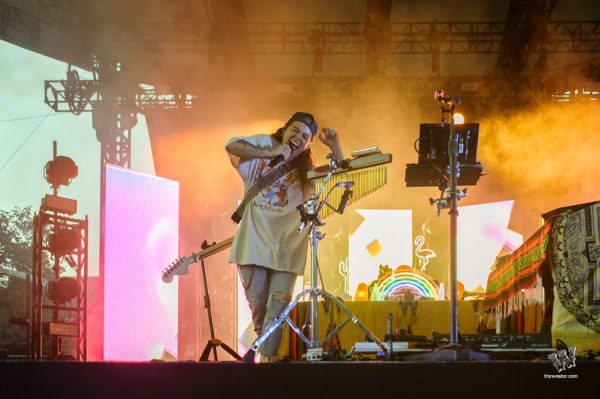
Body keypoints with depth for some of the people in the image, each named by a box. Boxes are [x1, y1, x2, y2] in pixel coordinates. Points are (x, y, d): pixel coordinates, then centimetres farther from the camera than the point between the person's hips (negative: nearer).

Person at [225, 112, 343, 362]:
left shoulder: (306, 170, 13)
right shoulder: (264, 144, 5)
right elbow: (231, 145, -13)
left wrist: (335, 148, -7)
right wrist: (270, 153, -20)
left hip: (286, 245, 2)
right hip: (254, 240, -1)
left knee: (279, 303, -9)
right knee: (257, 301, 1)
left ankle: (267, 356, -9)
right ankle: (263, 340, 25)